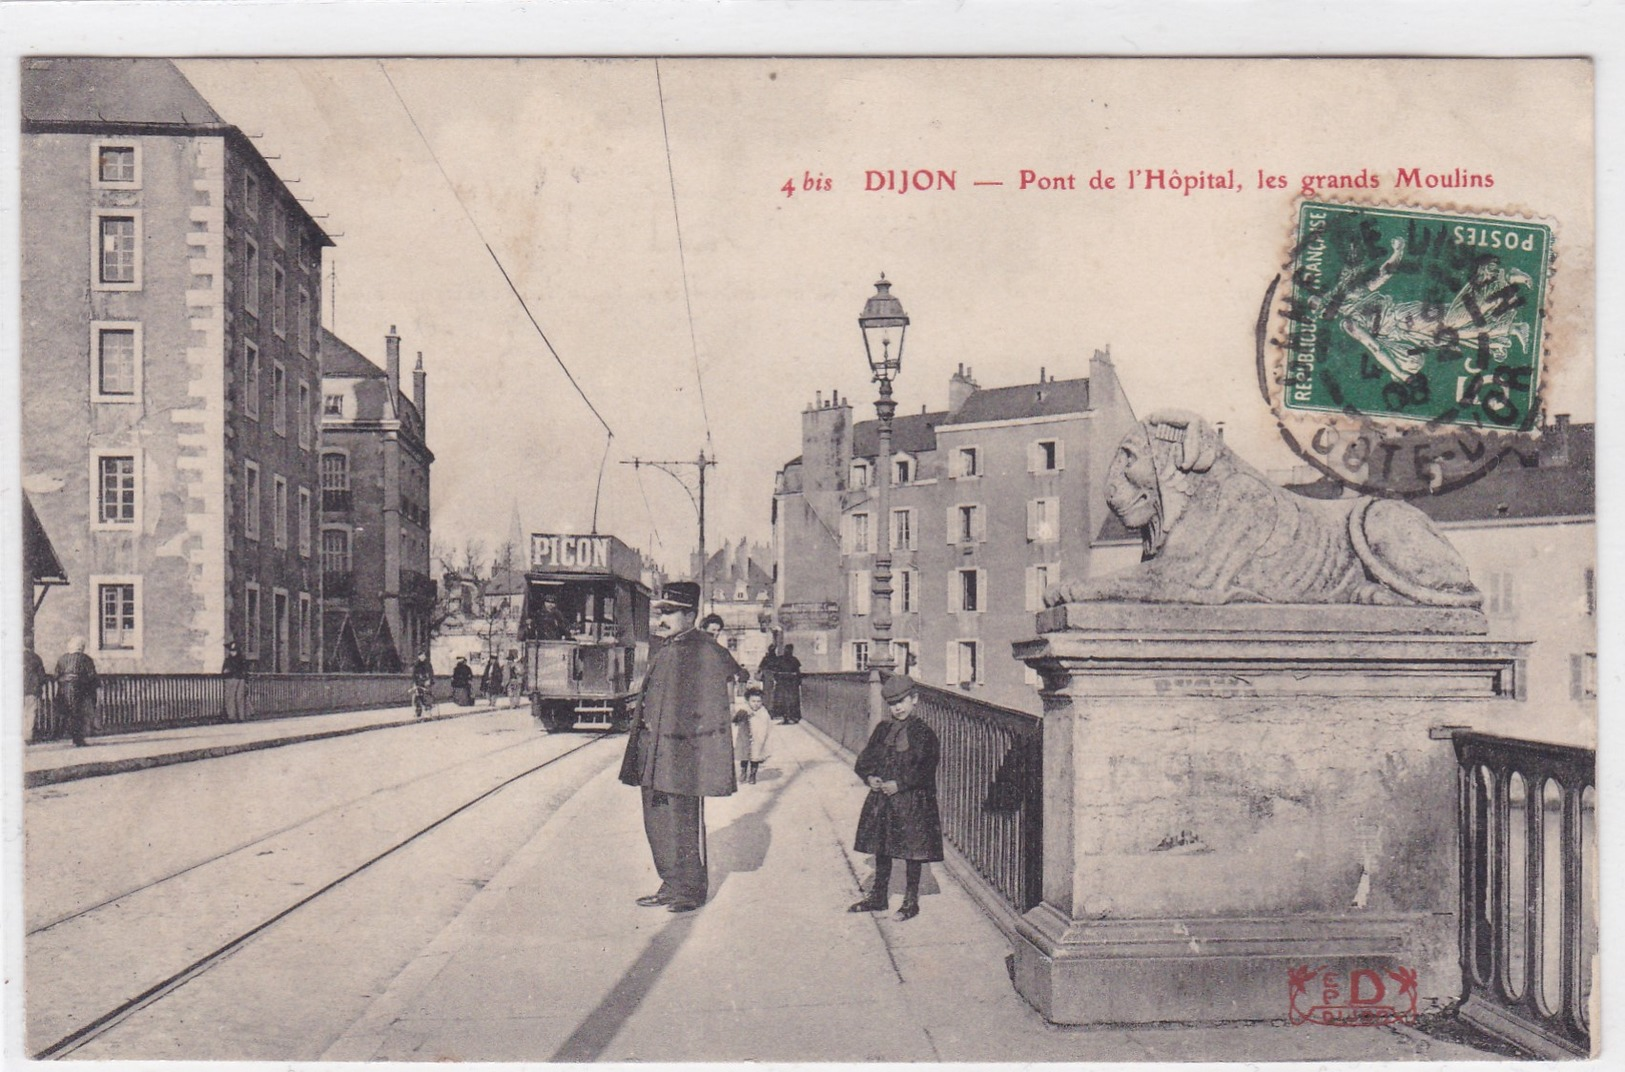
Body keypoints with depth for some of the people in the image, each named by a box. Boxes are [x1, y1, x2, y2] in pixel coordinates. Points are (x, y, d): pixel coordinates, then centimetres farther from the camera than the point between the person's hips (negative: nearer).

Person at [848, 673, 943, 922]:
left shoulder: (923, 733, -8)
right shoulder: (882, 730, 8)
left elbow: (925, 771, -14)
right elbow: (864, 760, 11)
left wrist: (899, 784, -20)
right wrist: (869, 777, -8)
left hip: (913, 801, -5)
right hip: (881, 800, 5)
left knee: (913, 852, 3)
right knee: (881, 849, 14)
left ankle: (911, 901, 17)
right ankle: (879, 897, 28)